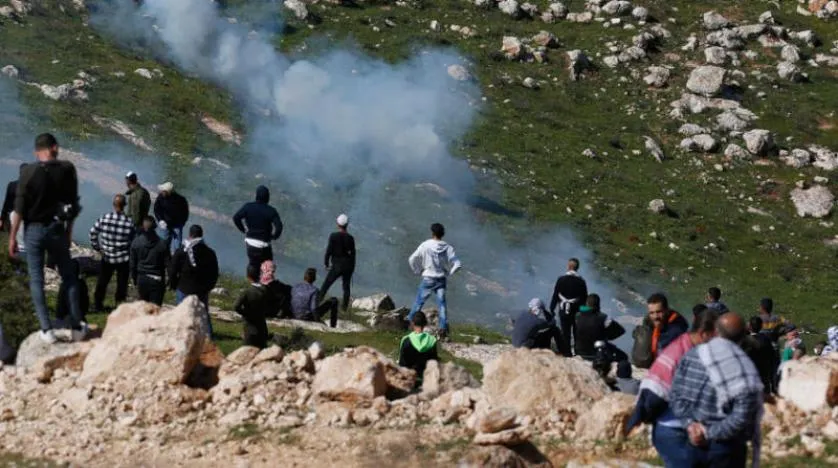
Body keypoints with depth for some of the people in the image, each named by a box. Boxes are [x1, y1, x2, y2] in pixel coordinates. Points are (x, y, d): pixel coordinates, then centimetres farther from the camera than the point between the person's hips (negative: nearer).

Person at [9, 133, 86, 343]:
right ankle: (76, 327, 11)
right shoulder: (67, 169, -6)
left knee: (36, 280, 5)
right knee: (69, 277, 14)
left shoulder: (28, 172, -11)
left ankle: (47, 330, 0)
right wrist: (69, 231, 11)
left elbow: (19, 208, -11)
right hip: (57, 229, 2)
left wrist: (12, 236, -3)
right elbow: (72, 203, 0)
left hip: (34, 231, -1)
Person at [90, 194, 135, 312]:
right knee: (122, 283, 11)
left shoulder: (104, 219, -11)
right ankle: (120, 304, 15)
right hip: (123, 258, -2)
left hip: (107, 257, 2)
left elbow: (93, 232, -4)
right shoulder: (129, 222, -17)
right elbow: (133, 241, -11)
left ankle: (97, 304, 19)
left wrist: (97, 247, 7)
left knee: (102, 281, 15)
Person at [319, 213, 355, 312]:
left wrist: (326, 263, 2)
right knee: (346, 287, 14)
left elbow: (329, 250, -11)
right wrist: (352, 267, 11)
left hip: (336, 266, -3)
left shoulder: (333, 236, -12)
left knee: (325, 285, 5)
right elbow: (353, 253, 0)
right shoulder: (350, 238, -5)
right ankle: (345, 306, 15)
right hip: (348, 266, 3)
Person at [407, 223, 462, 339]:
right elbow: (457, 264, -10)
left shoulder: (425, 245, -12)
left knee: (419, 300, 14)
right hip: (442, 280, 1)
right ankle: (443, 327, -3)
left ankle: (410, 320, 27)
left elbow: (412, 259, -9)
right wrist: (448, 273, 5)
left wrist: (418, 271, 6)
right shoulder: (448, 248, -7)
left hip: (428, 279, -1)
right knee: (442, 303, 4)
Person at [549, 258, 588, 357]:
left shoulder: (561, 280, -7)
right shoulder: (581, 281, -6)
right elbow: (585, 298, -1)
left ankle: (567, 353, 6)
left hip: (564, 310, 0)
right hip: (577, 311, 0)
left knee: (565, 333, 6)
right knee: (577, 333, 9)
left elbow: (555, 296, -4)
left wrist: (551, 309, 5)